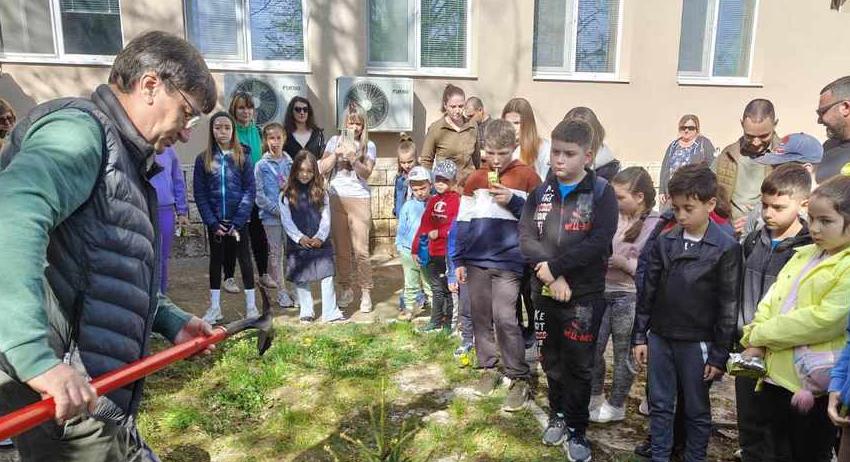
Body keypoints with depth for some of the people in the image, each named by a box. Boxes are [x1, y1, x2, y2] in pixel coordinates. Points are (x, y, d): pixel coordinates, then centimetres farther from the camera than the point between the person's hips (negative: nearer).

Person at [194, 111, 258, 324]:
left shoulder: (242, 156, -2)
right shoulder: (203, 159, 1)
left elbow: (250, 190, -6)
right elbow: (199, 194, 0)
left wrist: (237, 222, -13)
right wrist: (213, 223, -9)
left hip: (238, 220, -1)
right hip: (215, 222, 2)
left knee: (244, 259, 6)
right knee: (216, 261, 12)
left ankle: (251, 305, 18)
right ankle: (215, 307, 23)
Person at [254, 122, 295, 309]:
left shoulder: (290, 162, 5)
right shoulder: (262, 165, -4)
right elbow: (259, 195, -7)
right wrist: (277, 209, -14)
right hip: (271, 215, -3)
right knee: (276, 253, 4)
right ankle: (281, 291, 10)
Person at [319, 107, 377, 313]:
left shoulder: (368, 145, 4)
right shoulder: (334, 141, 9)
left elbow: (366, 173, -8)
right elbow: (322, 169, 2)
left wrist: (353, 159, -24)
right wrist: (337, 153, -11)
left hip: (359, 200, -2)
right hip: (336, 199, 2)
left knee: (361, 250, -6)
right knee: (341, 248, 7)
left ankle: (366, 293, 4)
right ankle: (346, 289, 20)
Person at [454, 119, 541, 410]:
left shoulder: (527, 177, -1)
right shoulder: (475, 180, 8)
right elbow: (463, 222, 9)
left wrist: (513, 201, -15)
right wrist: (459, 260, 6)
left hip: (508, 263, -4)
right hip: (476, 262, 4)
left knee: (505, 319, -9)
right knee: (480, 317, 10)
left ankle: (520, 378, 4)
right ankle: (489, 367, 26)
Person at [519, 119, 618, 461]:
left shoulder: (601, 193, -7)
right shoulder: (540, 192, 4)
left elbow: (598, 243, -18)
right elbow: (526, 238, -5)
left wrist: (553, 266, -19)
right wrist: (551, 276, -17)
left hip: (584, 296, -3)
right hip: (544, 293, 4)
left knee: (579, 366, 8)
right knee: (551, 361, 17)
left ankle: (577, 430, 26)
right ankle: (558, 415, 38)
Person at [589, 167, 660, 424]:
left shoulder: (654, 226, -12)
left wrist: (623, 263, -20)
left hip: (628, 297, -5)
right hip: (602, 291, 5)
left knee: (623, 353, 10)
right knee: (593, 347, 12)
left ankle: (616, 405, 27)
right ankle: (594, 396, 32)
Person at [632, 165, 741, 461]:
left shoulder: (727, 248, -9)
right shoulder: (664, 242, 1)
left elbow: (728, 306, -7)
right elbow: (648, 292, 6)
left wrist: (719, 354, -6)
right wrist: (640, 336, 6)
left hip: (697, 343, -3)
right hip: (660, 338, 4)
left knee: (697, 410, 12)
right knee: (660, 405, 13)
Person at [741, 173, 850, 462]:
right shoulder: (804, 255, 12)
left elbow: (825, 319, -21)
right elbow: (772, 299, 8)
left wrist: (761, 334, -13)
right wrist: (755, 341, -6)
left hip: (814, 383, -7)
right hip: (777, 373, 7)